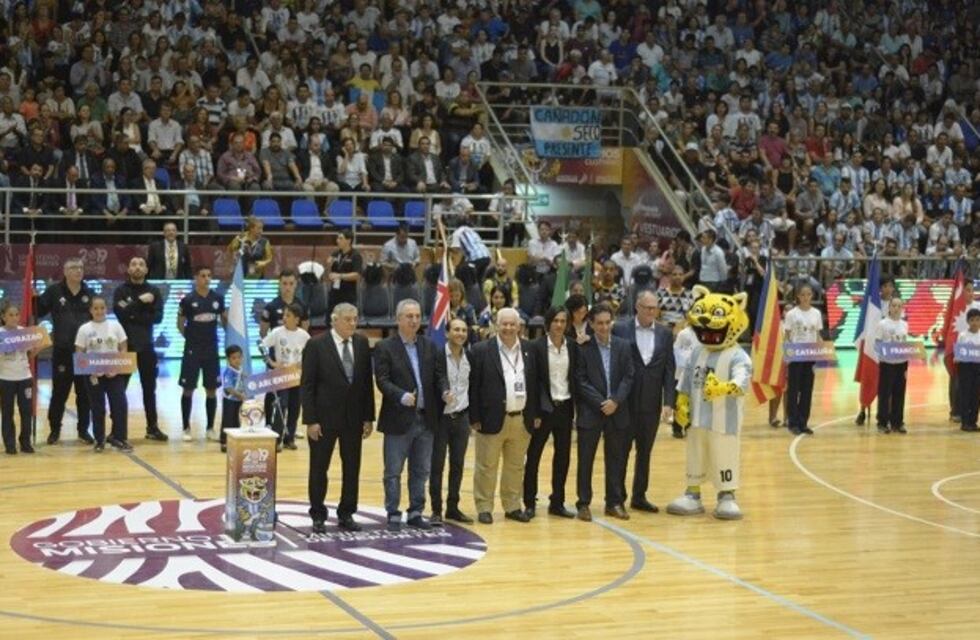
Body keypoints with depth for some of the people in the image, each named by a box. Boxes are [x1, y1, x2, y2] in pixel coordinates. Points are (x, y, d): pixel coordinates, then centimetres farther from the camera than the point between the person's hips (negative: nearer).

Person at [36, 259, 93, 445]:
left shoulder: (89, 293, 7)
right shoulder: (54, 291, -1)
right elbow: (38, 311, 1)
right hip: (62, 351, -2)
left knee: (84, 393, 7)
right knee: (59, 392, 4)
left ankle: (83, 430, 18)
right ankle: (55, 429, 17)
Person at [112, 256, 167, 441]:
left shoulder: (154, 291, 6)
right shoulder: (120, 291, 0)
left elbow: (158, 317, -6)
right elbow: (120, 313, -15)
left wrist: (133, 316, -13)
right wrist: (140, 301, -16)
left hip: (146, 345, 2)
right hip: (125, 345, -2)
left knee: (149, 388, 7)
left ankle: (153, 427, 14)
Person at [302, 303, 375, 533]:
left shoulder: (362, 344, 3)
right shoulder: (316, 345, -9)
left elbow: (367, 382, 6)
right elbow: (307, 385, -9)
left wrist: (369, 417, 3)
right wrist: (310, 420, -13)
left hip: (354, 418, 4)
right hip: (325, 417, -4)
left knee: (352, 468, 8)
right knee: (319, 469, 5)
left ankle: (346, 514, 20)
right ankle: (318, 516, 16)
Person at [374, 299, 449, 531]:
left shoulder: (429, 347, 10)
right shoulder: (385, 347, -5)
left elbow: (439, 374, 8)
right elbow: (382, 380, -12)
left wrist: (445, 390, -13)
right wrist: (402, 396, -28)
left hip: (426, 418, 5)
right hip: (398, 419, -5)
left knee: (421, 471, 12)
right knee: (393, 472, 3)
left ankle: (416, 513, 21)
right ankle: (393, 515, 11)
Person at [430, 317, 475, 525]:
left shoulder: (469, 357, 7)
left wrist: (472, 415, 13)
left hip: (461, 417, 5)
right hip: (441, 417, -5)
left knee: (457, 465, 9)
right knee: (437, 465, 1)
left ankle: (453, 507, 19)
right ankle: (436, 510, 8)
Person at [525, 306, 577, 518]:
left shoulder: (572, 346, 4)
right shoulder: (537, 346, -7)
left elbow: (575, 376, 8)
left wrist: (574, 405, 2)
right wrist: (534, 412, -11)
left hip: (565, 407, 4)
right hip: (544, 407, -4)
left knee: (563, 455, 8)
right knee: (534, 455, 3)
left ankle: (557, 502, 19)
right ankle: (530, 503, 12)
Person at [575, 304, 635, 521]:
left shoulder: (623, 346, 5)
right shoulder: (583, 348, -4)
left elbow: (628, 377, 2)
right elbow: (580, 381, -7)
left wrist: (615, 401, -11)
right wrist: (601, 403, -13)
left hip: (617, 411, 3)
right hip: (590, 412, -3)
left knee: (616, 459, 8)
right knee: (586, 459, 2)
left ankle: (615, 502, 17)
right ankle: (584, 503, 10)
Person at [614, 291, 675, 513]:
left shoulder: (665, 334, 5)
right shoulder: (620, 329, -4)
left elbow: (669, 370, 4)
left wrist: (668, 402, -3)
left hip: (651, 402, 3)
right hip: (626, 400, -3)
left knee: (645, 451, 10)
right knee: (622, 449, 3)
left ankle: (639, 496, 20)